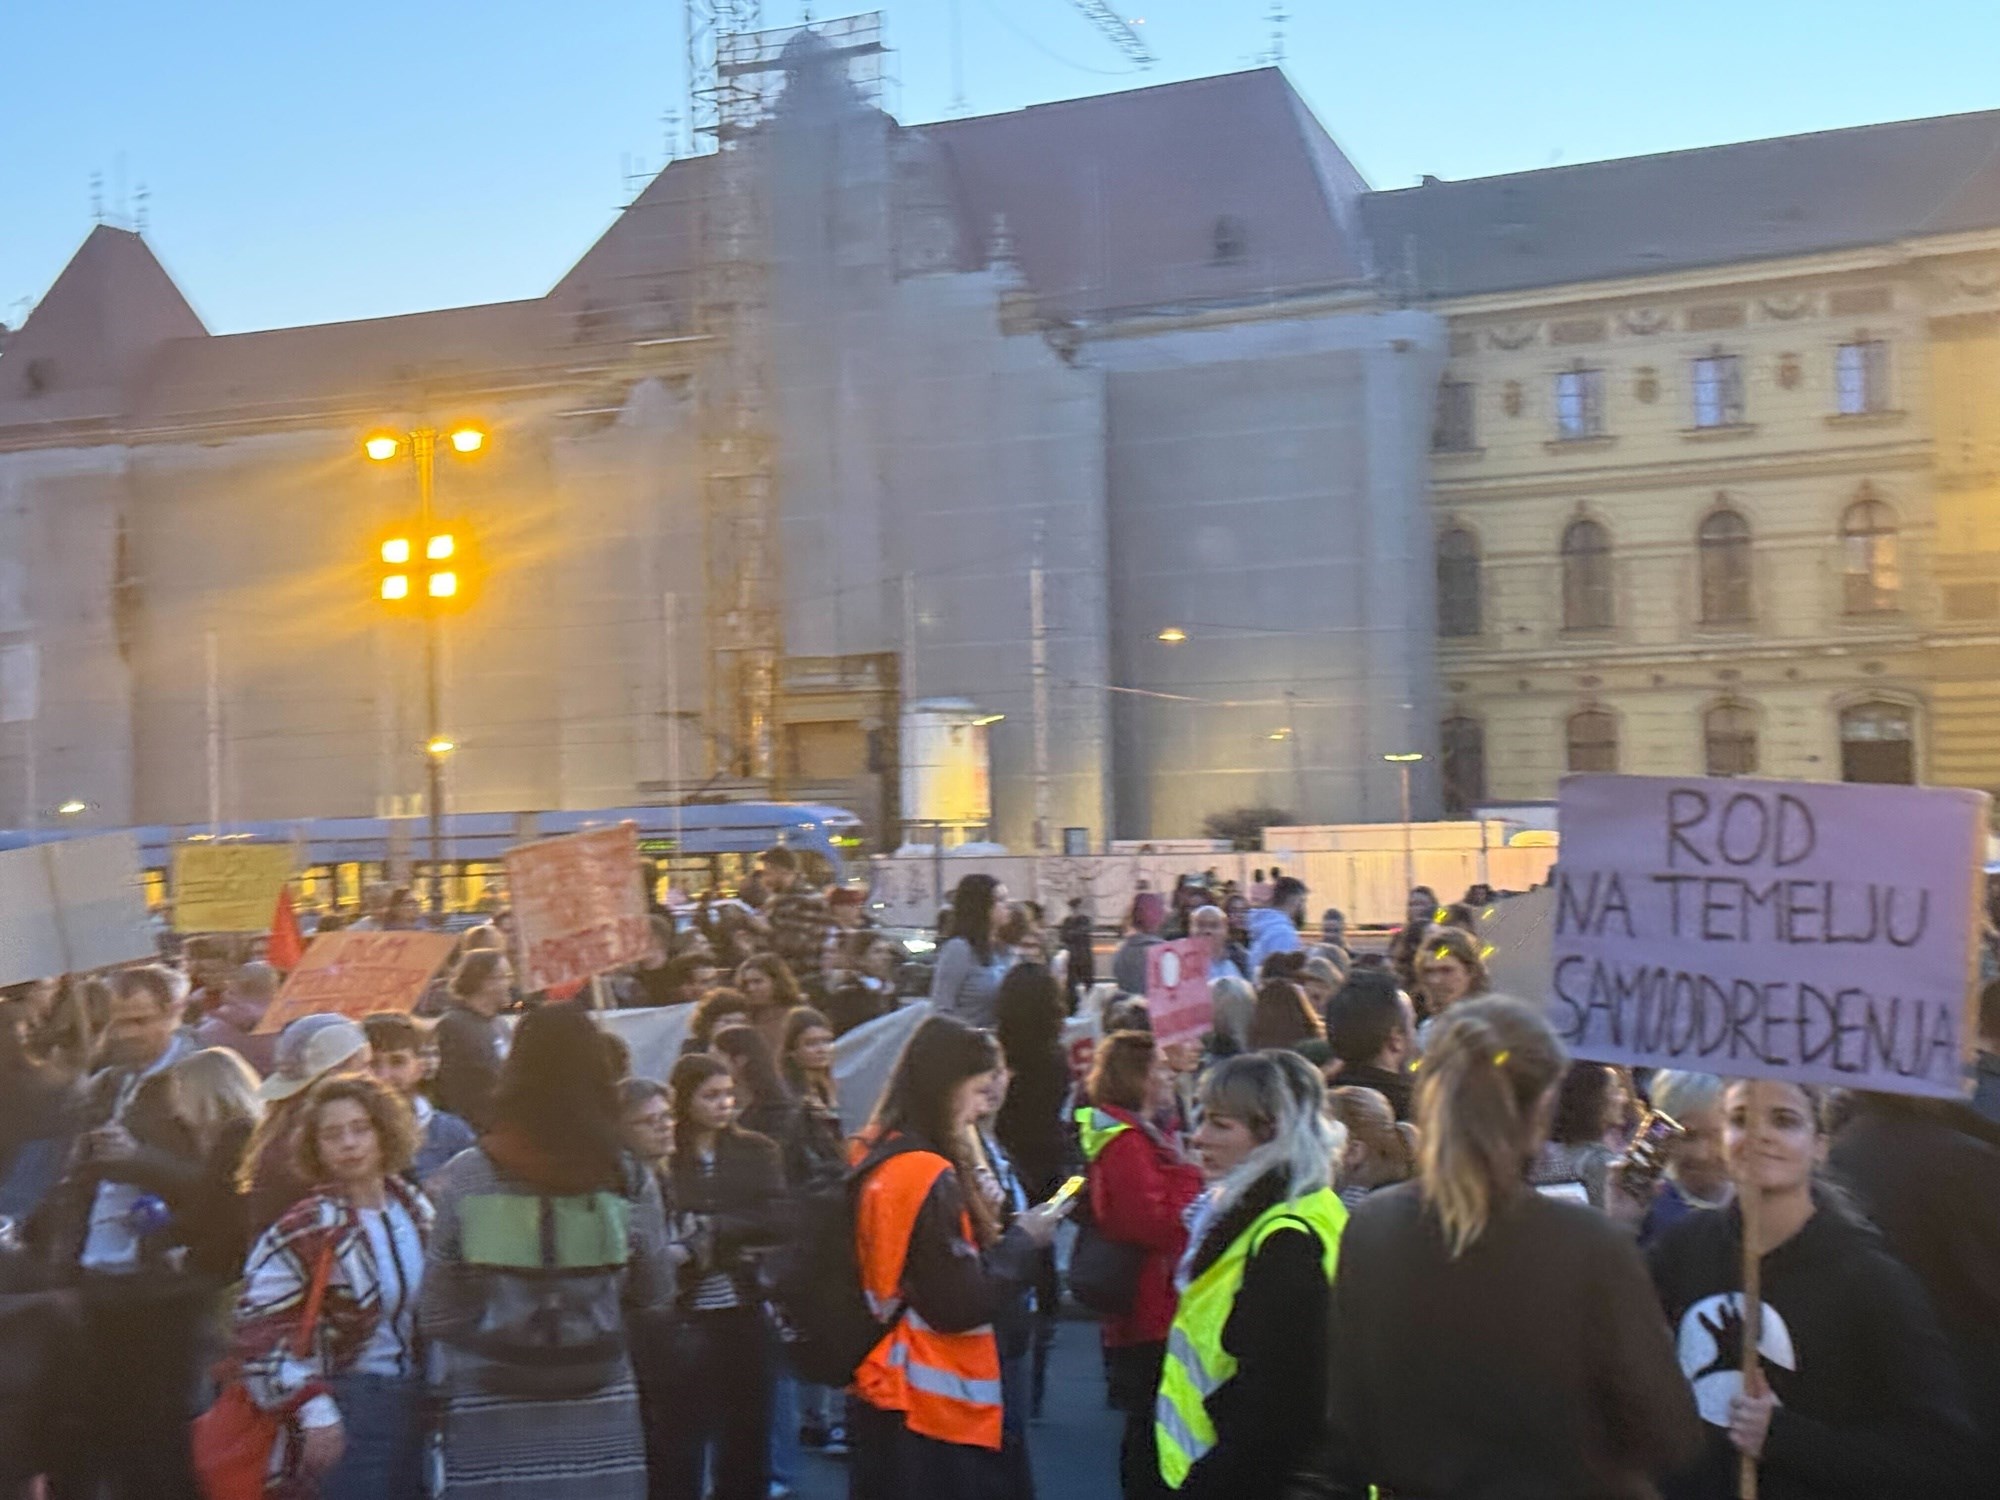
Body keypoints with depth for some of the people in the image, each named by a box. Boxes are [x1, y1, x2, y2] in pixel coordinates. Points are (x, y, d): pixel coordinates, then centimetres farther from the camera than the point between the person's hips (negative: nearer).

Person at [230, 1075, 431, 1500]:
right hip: (346, 1415, -6)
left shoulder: (416, 1210, 6)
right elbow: (258, 1330, -13)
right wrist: (313, 1412, -17)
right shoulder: (303, 1230, -11)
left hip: (418, 1405, 6)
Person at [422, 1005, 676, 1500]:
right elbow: (655, 1291, 8)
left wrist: (446, 1387, 12)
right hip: (599, 1408, 1)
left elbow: (437, 1311, -4)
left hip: (491, 1413, -1)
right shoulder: (630, 1180, -5)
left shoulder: (465, 1178, -9)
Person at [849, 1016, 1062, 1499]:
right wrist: (1024, 1240, -8)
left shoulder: (877, 1161, 7)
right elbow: (962, 1305, -20)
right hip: (934, 1408, -9)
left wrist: (1005, 1237, 7)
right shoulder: (931, 1178, -20)